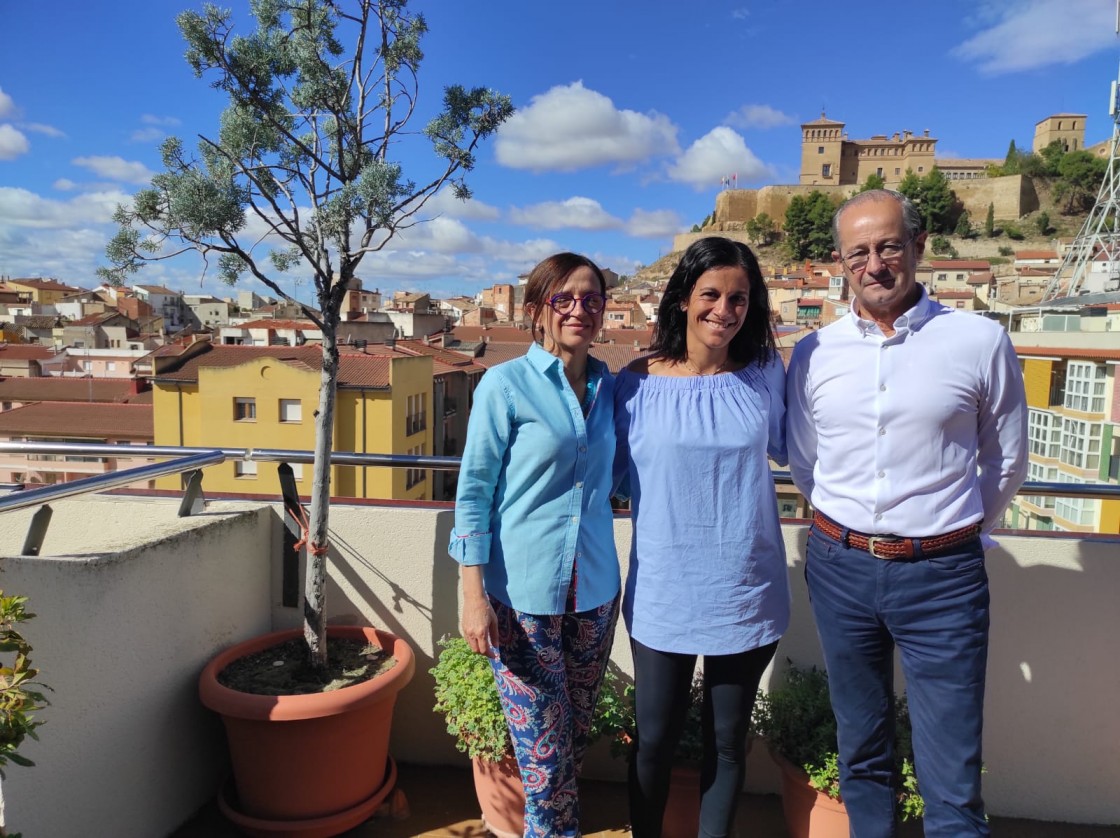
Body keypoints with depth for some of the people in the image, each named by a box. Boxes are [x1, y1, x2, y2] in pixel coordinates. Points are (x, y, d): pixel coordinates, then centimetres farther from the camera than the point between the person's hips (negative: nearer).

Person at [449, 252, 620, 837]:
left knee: (576, 735, 18)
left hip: (593, 588, 5)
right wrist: (474, 596, -11)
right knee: (545, 746, 4)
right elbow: (473, 489, -7)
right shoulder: (506, 384, -8)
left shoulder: (610, 388, 6)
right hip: (522, 592, -5)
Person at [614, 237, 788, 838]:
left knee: (727, 739, 17)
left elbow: (787, 447, 17)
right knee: (654, 739, 12)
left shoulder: (765, 375, -1)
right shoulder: (636, 384, -7)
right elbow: (614, 474, 2)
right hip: (663, 593, -1)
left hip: (746, 591, 2)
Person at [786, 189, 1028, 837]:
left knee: (953, 783, 2)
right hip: (841, 569, 3)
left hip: (941, 575, -2)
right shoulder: (814, 354, 1)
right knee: (863, 754, 18)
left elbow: (1006, 461, 8)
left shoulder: (981, 341, -4)